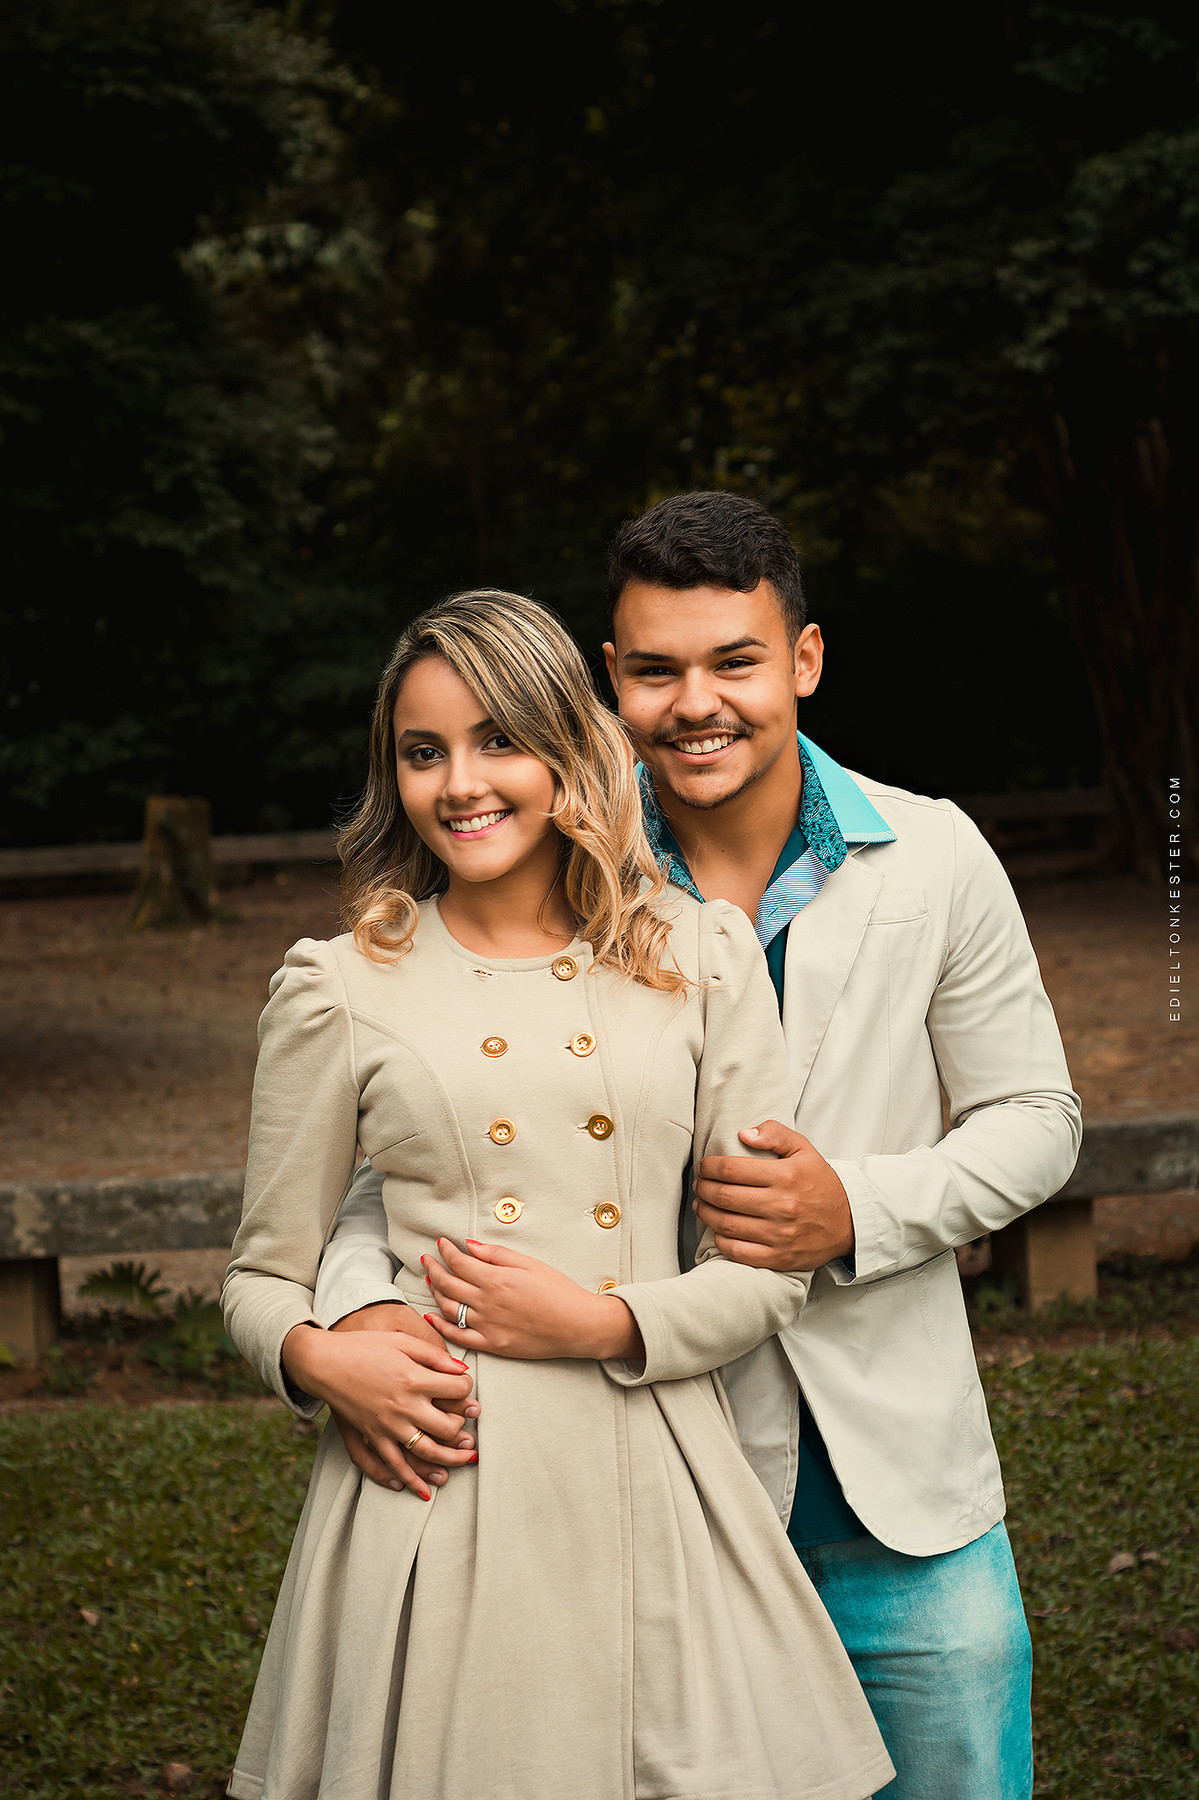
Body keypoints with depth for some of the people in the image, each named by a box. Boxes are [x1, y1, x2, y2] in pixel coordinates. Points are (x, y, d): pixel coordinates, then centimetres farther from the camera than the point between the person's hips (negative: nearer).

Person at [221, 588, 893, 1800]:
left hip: (656, 1493, 1)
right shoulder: (338, 992, 3)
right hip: (437, 1486, -1)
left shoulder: (699, 959, 6)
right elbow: (263, 1275, 9)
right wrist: (315, 1356, -13)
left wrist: (601, 1321, -10)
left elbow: (775, 1264, 5)